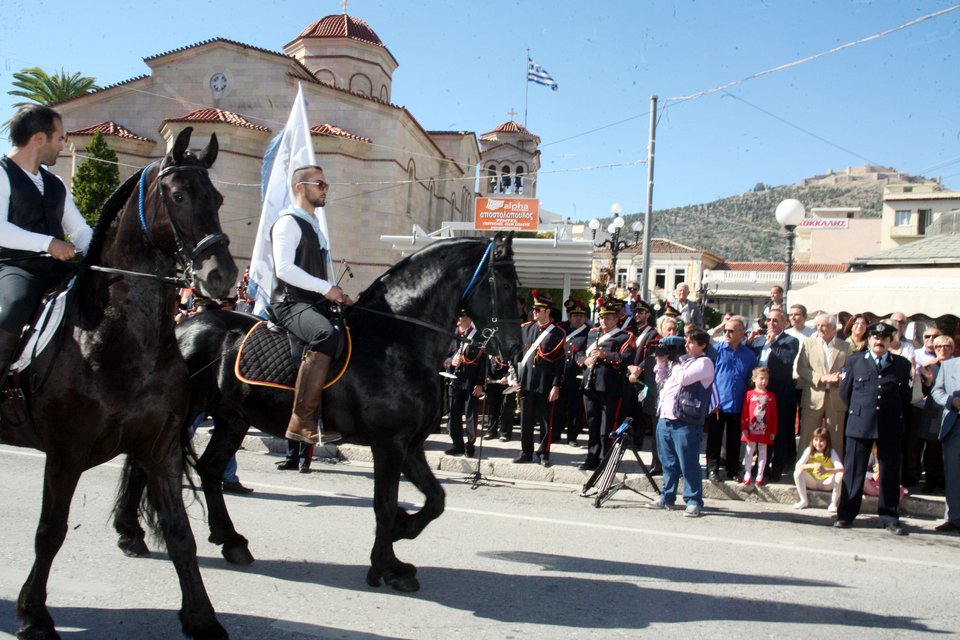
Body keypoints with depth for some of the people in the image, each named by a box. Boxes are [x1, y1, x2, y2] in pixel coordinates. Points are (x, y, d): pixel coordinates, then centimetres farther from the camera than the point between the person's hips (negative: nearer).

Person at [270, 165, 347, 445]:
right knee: (326, 334, -36)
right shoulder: (288, 222, -4)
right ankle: (302, 422, -38)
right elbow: (284, 268, -17)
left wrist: (337, 296, 11)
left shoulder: (313, 226, 24)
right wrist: (326, 288, -17)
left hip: (316, 304, 10)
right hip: (292, 304, -10)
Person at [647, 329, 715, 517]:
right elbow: (661, 379, 27)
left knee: (688, 464, -4)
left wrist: (674, 364, -1)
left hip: (686, 422, -8)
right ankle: (666, 497, 24)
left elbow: (683, 378, -18)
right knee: (668, 462, 15)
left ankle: (694, 501, 4)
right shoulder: (680, 360, 20)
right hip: (665, 418, 8)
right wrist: (661, 361, 12)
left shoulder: (704, 363, -4)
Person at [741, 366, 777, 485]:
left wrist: (773, 431, 1)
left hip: (765, 430, 1)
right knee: (749, 451, 7)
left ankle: (760, 476, 16)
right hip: (751, 429, -1)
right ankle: (747, 474, 14)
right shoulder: (749, 394, -3)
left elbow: (774, 415, 4)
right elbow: (744, 412, -3)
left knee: (762, 452, 9)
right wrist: (744, 428, -6)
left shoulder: (771, 396, 2)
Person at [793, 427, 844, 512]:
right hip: (812, 482, 1)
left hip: (827, 483, -1)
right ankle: (804, 501, -11)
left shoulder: (831, 452, -11)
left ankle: (833, 503, -15)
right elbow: (798, 466, -21)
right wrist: (813, 465, -38)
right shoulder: (809, 450, -9)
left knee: (840, 475, -29)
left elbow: (841, 469, -27)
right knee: (798, 472, -26)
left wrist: (826, 470, -46)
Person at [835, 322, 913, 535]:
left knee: (890, 473, 5)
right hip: (859, 425, 0)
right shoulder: (855, 361, 8)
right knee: (853, 470, 3)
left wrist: (893, 414, 8)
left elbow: (905, 396, 12)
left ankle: (889, 517, 15)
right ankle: (846, 514, 9)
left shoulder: (902, 365, 8)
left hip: (890, 427, 1)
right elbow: (845, 391, 12)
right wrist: (857, 412, 10)